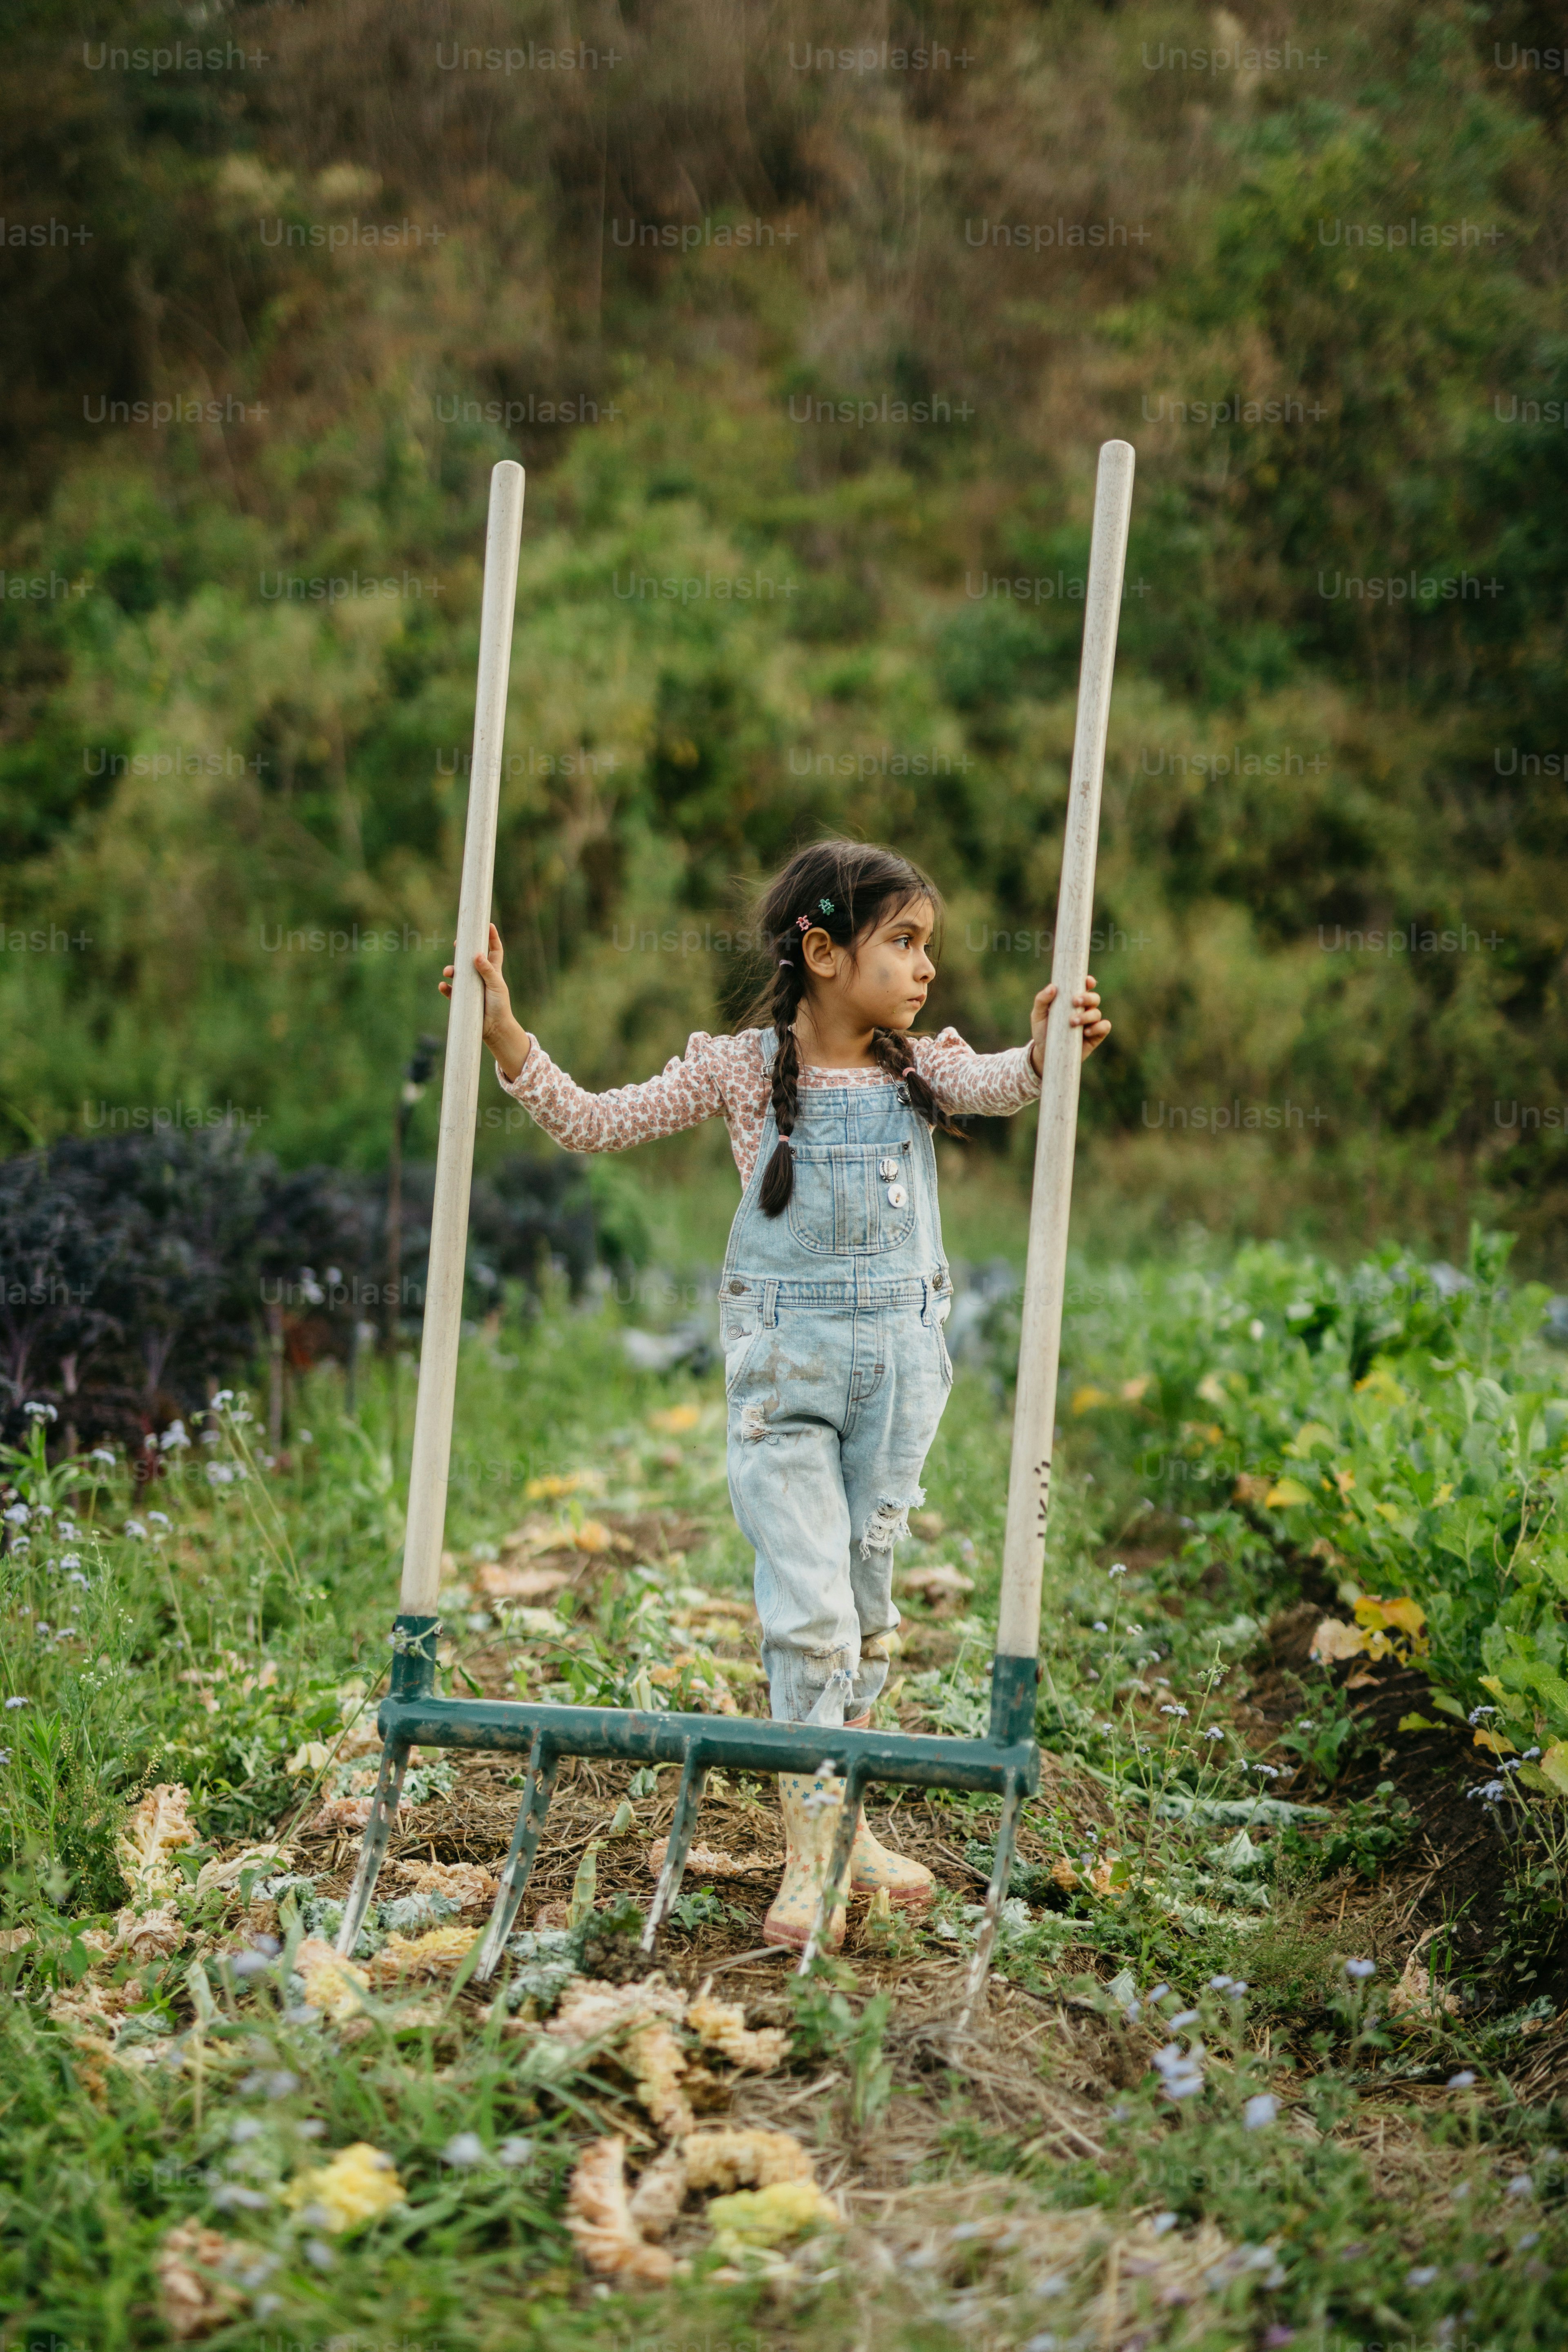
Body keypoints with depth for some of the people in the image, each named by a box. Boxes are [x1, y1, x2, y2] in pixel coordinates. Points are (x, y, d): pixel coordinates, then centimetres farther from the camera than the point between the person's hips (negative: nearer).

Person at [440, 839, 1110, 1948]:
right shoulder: (744, 1068, -3)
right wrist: (504, 1032, -11)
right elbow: (594, 1122, -1)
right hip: (785, 1363, -3)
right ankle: (812, 1851, 0)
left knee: (866, 1599, 13)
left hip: (899, 1360, 3)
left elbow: (1002, 1083, -20)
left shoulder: (922, 1067, 2)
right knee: (810, 1606, -8)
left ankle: (843, 1820, 28)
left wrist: (1048, 1046, -43)